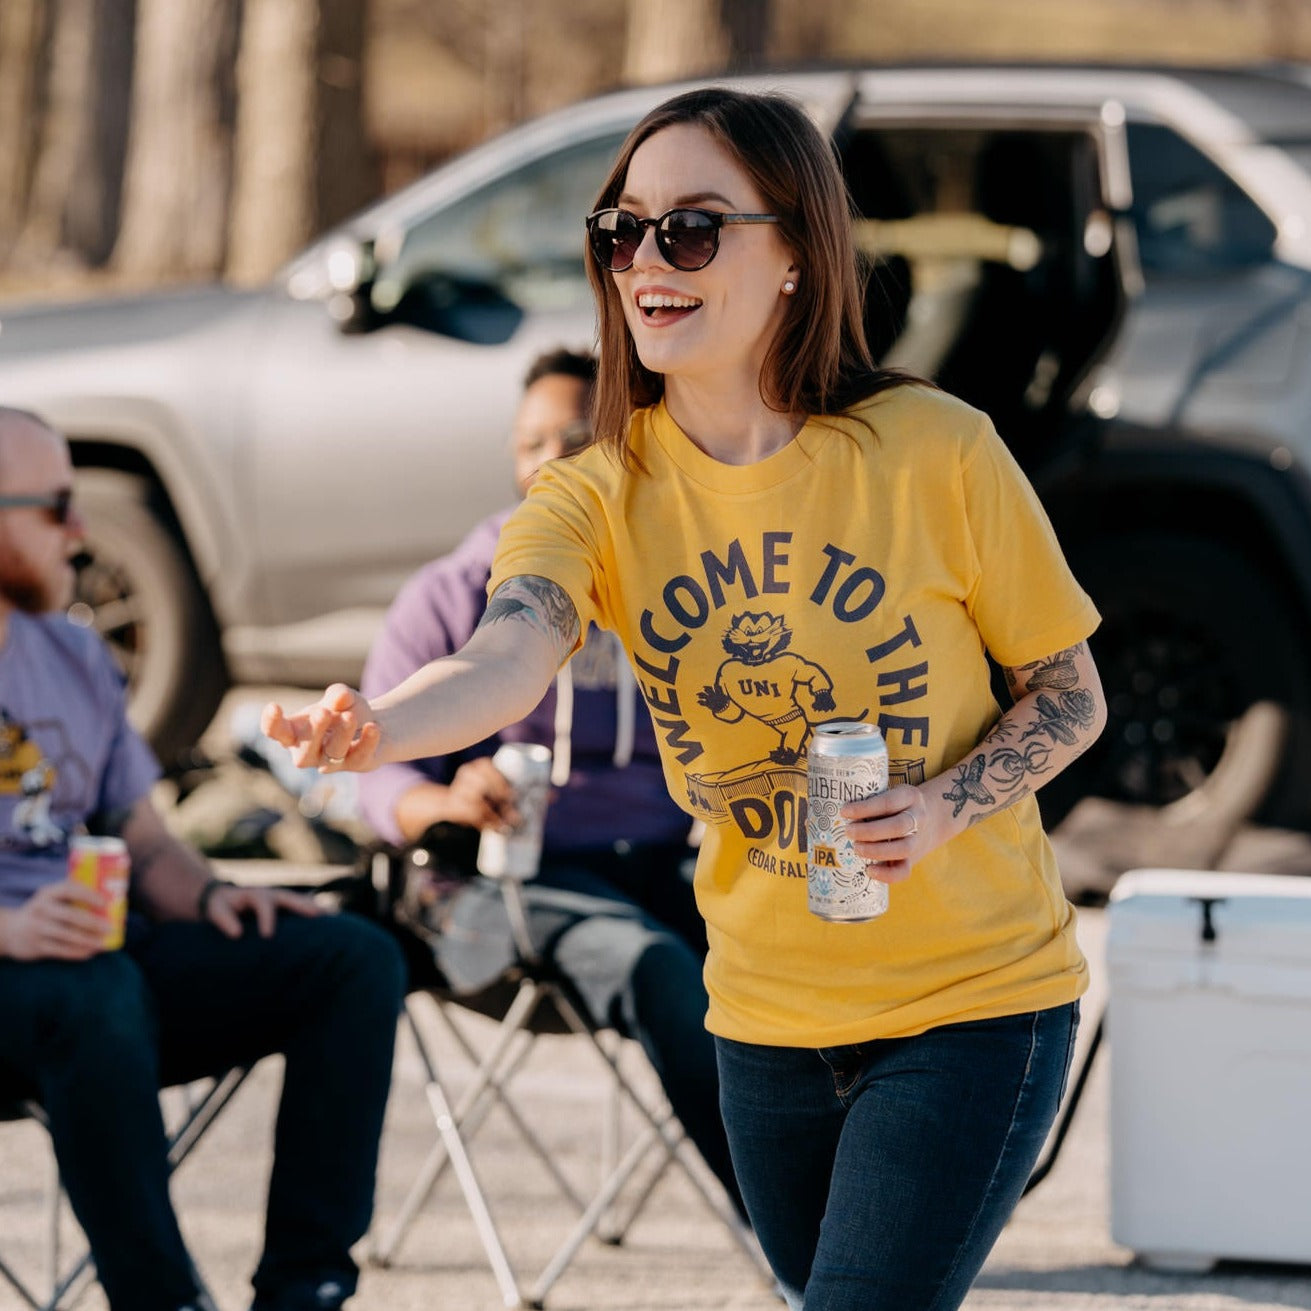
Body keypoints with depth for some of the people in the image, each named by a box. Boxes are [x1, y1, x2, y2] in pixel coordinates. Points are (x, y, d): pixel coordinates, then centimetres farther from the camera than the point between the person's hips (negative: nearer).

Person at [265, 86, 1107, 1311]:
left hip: (971, 998, -4)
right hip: (768, 1016, 4)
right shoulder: (597, 497, -6)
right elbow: (508, 656, -28)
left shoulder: (933, 451, -13)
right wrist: (376, 727, -51)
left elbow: (1070, 692, -2)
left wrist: (945, 807, -21)